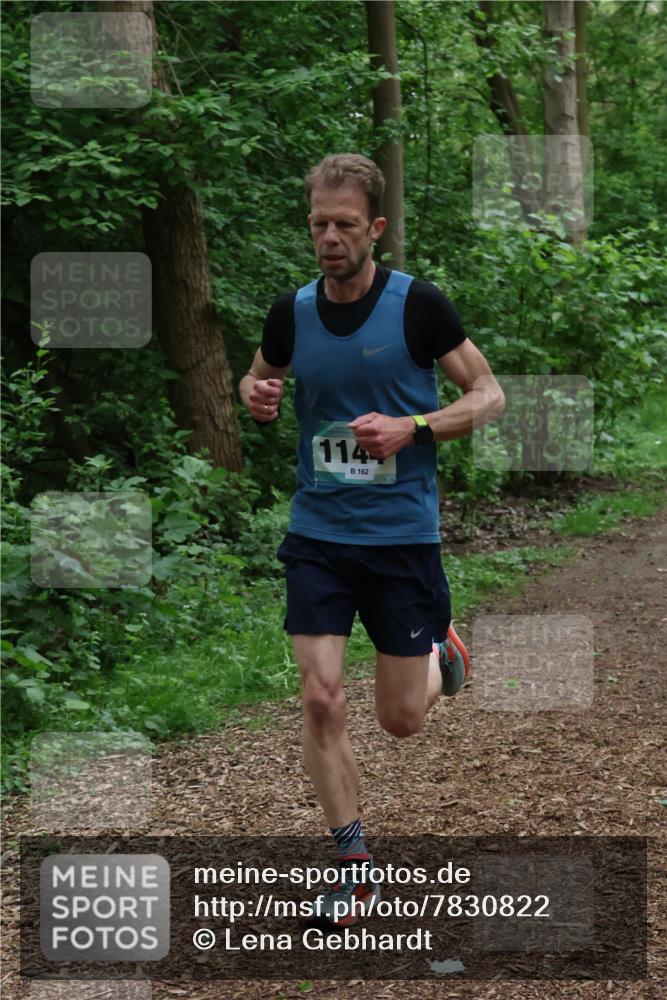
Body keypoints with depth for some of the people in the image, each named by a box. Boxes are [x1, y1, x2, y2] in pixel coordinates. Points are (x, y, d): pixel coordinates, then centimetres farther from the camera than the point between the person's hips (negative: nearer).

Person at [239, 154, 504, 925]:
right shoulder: (291, 311, 0)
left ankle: (440, 655, 40)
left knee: (400, 718, 5)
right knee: (321, 701, -7)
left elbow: (488, 394, -3)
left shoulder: (418, 304, -9)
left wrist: (411, 429, -19)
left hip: (403, 534, -2)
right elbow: (260, 376, 19)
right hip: (317, 534, 2)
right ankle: (354, 864, 6)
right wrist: (255, 395, -5)